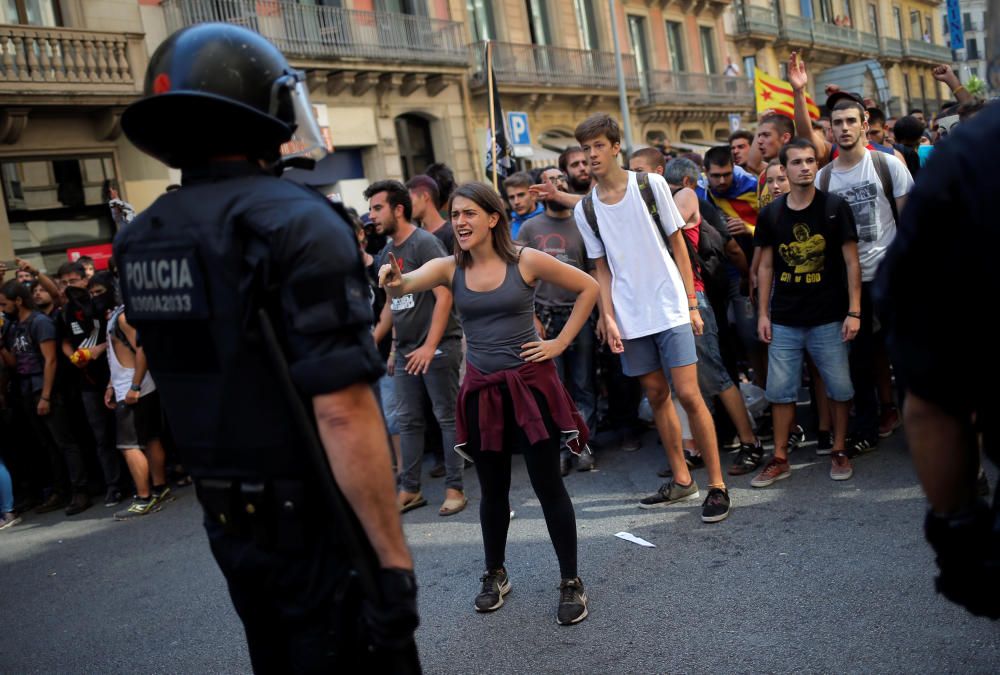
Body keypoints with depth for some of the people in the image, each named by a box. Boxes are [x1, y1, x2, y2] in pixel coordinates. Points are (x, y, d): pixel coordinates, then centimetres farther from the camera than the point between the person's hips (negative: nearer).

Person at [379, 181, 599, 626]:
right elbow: (404, 285, -19)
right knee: (492, 489, 14)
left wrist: (560, 342, -5)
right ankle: (495, 575, 33)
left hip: (530, 383, -3)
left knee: (548, 485, 0)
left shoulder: (526, 261, -8)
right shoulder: (449, 268, -1)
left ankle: (571, 582, 15)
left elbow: (588, 288, 0)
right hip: (481, 388, 3)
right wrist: (392, 283, -43)